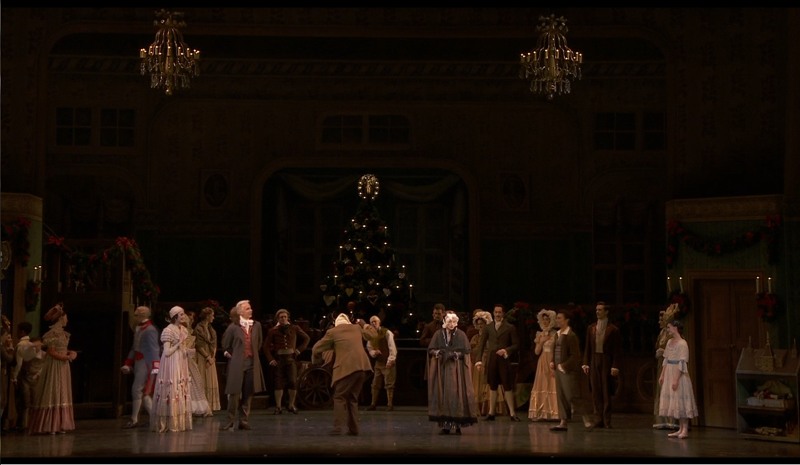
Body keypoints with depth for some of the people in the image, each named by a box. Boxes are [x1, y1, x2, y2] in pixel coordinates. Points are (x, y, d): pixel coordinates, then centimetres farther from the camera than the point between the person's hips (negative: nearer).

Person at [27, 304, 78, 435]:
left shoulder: (62, 333, 14)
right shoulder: (53, 333, -12)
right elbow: (51, 352, -18)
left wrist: (70, 352, 1)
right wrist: (67, 357, -15)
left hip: (63, 367, 9)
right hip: (54, 366, -9)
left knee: (62, 394, 8)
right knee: (52, 394, -6)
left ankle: (59, 425, 11)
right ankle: (49, 425, -2)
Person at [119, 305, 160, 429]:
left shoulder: (150, 330, -16)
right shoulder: (138, 329, 13)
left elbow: (154, 349, -19)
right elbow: (134, 348, 20)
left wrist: (155, 367, -23)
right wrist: (128, 364, 19)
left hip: (146, 364, -10)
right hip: (138, 364, 10)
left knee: (137, 390, -6)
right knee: (144, 393, 11)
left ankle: (134, 420, 2)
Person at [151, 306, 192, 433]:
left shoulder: (184, 330, 12)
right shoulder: (168, 330, -12)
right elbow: (167, 352, -16)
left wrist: (189, 350, 7)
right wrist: (179, 343, -18)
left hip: (182, 364, 8)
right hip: (172, 365, -8)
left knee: (182, 392, 8)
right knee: (172, 392, -7)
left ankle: (180, 422, 13)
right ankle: (169, 424, -1)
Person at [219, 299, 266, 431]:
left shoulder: (256, 326, 5)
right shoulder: (233, 327, -5)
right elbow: (225, 344, 8)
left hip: (252, 363, 4)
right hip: (237, 364, -4)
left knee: (248, 393, 6)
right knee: (234, 393, -5)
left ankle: (244, 420, 14)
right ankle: (230, 420, 3)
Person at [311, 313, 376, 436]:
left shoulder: (332, 332, 8)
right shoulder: (357, 328, 19)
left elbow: (316, 349, 12)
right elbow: (373, 334, 34)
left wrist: (316, 361, 31)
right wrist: (363, 324, 47)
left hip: (346, 368, -5)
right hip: (362, 367, 5)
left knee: (339, 397, -1)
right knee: (352, 398, 16)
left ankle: (338, 427, -15)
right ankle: (353, 428, 12)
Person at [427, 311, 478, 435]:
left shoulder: (461, 335, 2)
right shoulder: (438, 334, 6)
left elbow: (467, 351, 0)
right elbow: (430, 350, 7)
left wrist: (456, 354, -15)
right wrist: (438, 352, -13)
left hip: (457, 370, -2)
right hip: (441, 370, 2)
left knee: (456, 396, -8)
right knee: (442, 395, -3)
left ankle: (458, 425, -3)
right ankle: (445, 425, -1)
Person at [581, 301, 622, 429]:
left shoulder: (613, 329, -1)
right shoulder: (591, 328, 12)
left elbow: (617, 350, -4)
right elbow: (587, 347, 13)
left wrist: (615, 366, -11)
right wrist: (585, 363, 5)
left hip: (607, 362, -4)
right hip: (594, 361, 4)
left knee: (606, 392, -2)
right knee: (595, 392, 2)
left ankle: (607, 421, 2)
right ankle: (598, 420, 5)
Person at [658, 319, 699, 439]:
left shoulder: (682, 344, -14)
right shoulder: (669, 342, 11)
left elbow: (682, 364, -18)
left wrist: (676, 379, -21)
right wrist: (662, 375, 12)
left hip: (679, 375, -8)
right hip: (669, 374, 8)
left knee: (680, 401, -6)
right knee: (673, 401, 9)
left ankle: (685, 430, -1)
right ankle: (680, 429, 14)